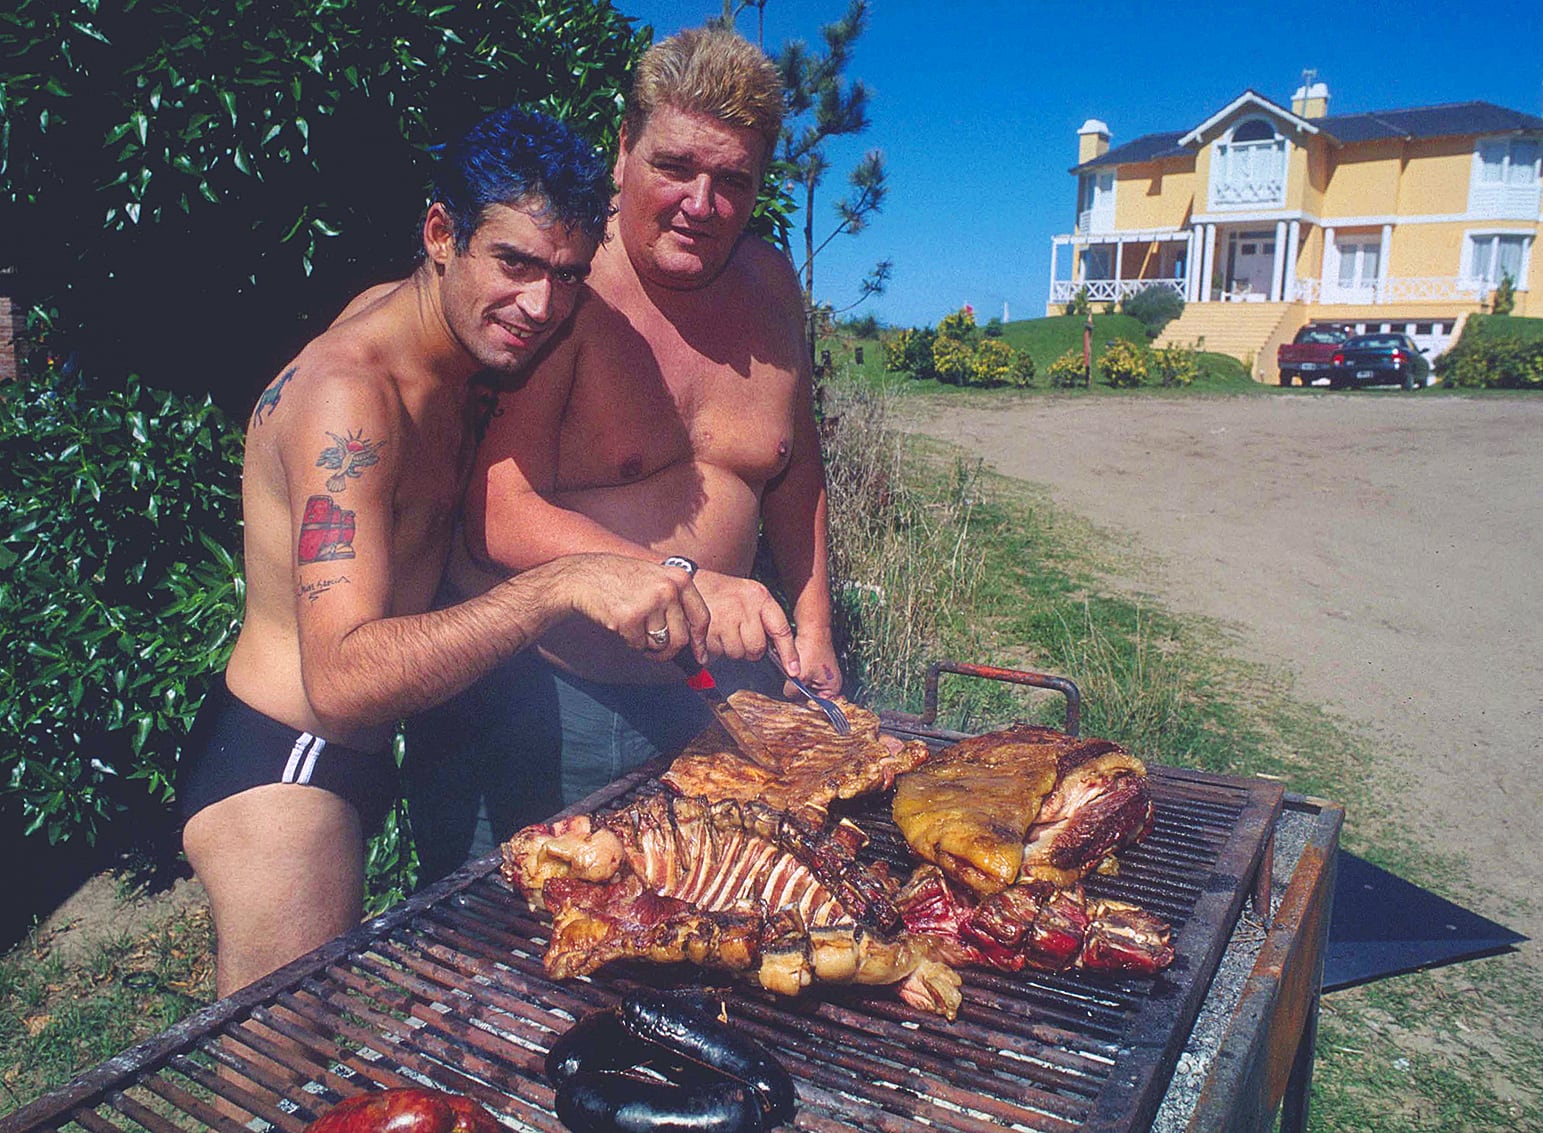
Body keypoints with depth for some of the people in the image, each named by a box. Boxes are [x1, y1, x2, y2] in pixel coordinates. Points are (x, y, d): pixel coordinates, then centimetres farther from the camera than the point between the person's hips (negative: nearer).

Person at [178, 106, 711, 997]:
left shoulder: (460, 350, 0)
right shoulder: (348, 394, -26)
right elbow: (341, 679, -35)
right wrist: (563, 586, -46)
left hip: (372, 749, 9)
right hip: (279, 769, -9)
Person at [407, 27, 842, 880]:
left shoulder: (769, 283, 5)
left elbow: (793, 468, 17)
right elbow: (498, 517, -21)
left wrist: (813, 625, 12)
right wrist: (686, 582, -32)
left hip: (713, 694, 6)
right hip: (535, 704, -5)